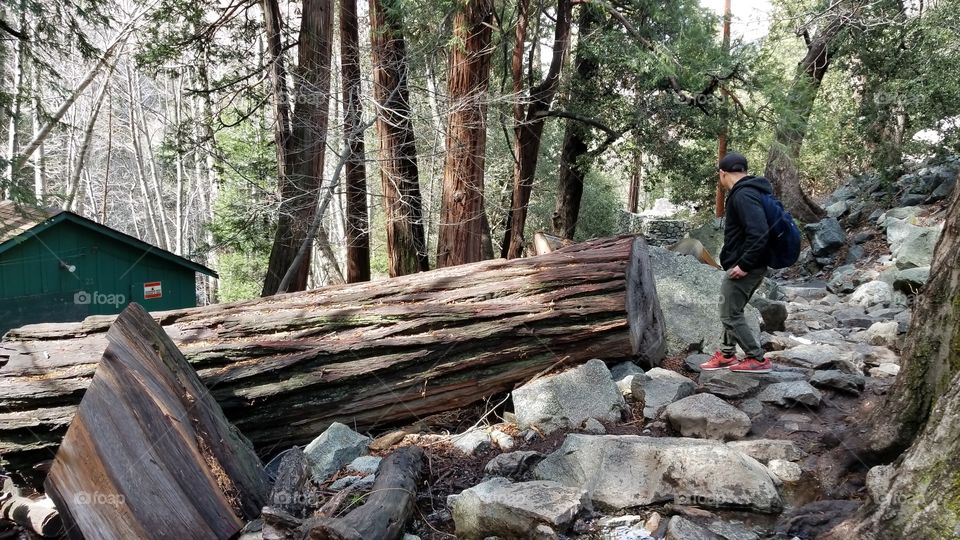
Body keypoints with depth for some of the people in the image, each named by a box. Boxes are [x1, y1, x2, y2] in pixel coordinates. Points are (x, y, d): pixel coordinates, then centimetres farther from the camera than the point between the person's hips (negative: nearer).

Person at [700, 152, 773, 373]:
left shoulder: (743, 195, -20)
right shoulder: (750, 190, 12)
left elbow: (759, 233, -31)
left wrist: (744, 264, -26)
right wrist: (745, 263, 16)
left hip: (744, 267, -10)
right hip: (752, 265, 10)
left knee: (730, 314, -1)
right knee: (732, 311, 19)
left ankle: (758, 359, 6)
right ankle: (727, 355, 29)